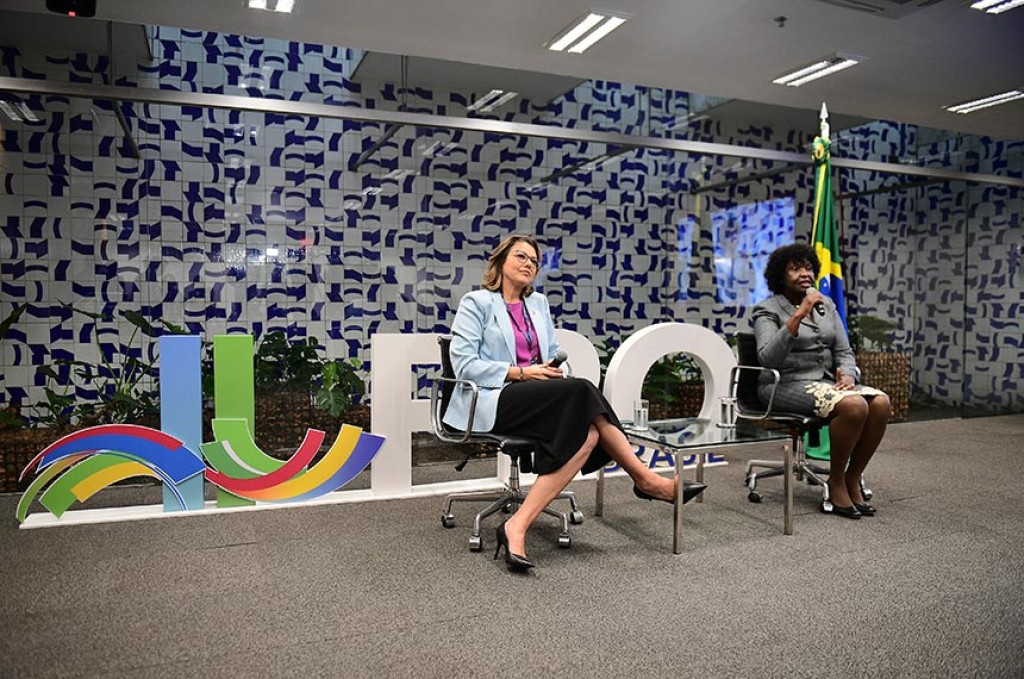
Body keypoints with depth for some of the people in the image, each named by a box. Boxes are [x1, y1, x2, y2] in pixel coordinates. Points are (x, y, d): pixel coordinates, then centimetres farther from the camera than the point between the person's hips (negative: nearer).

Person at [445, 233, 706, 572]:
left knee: (587, 432, -26)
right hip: (494, 399, -7)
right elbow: (464, 363, -8)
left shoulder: (538, 303, 21)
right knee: (580, 391, -29)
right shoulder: (476, 302, 2)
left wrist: (553, 370, -2)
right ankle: (647, 480, -21)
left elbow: (553, 354, 23)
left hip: (540, 397, 7)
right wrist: (521, 372, -15)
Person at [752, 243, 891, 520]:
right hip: (787, 385, -6)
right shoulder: (768, 310, -4)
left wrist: (848, 374, -11)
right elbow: (768, 358, -21)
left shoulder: (826, 305, 15)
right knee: (853, 406, -30)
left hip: (827, 381, 6)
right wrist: (798, 316, -27)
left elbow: (843, 351, 12)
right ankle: (835, 484, -11)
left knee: (881, 402, -20)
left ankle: (852, 480, -7)